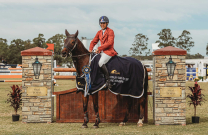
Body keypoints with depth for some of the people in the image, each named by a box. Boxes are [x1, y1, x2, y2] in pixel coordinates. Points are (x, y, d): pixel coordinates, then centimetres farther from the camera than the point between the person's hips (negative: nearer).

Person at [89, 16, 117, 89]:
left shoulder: (110, 31, -5)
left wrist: (99, 48, -18)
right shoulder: (99, 32, 17)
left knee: (101, 63, -30)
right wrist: (90, 49, -1)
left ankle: (108, 80, -25)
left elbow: (110, 42, -16)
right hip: (101, 52, 8)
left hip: (109, 51, -8)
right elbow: (94, 41, 18)